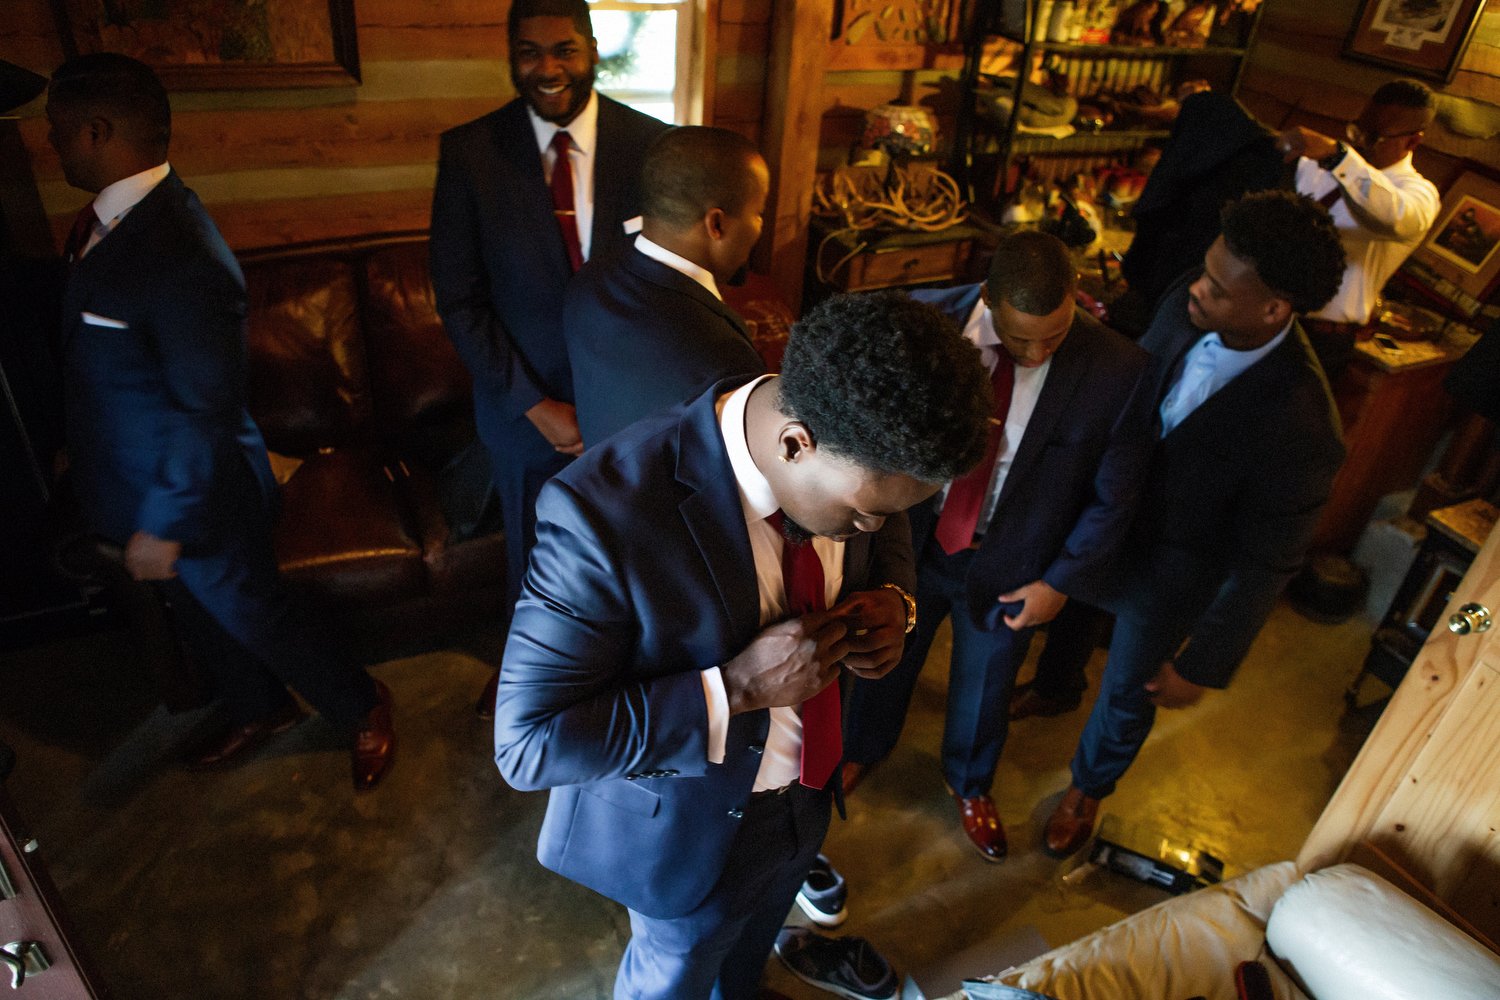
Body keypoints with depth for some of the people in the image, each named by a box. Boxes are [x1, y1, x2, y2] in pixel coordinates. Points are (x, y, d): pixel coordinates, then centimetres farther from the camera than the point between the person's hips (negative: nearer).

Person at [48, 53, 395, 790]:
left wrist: (163, 524, -20)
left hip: (198, 498, -9)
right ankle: (259, 711, 50)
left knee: (255, 620, 10)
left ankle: (363, 710, 33)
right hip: (144, 484, 9)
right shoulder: (108, 218, -1)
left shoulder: (180, 258, -32)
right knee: (197, 617, 26)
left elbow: (208, 411, -27)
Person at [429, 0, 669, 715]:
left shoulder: (652, 144, -8)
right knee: (531, 549, 20)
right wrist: (537, 406, -14)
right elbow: (460, 300, -8)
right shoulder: (468, 152, -9)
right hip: (524, 404, 0)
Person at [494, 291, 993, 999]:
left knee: (753, 940, 36)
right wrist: (734, 688, -39)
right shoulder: (606, 511, -39)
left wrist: (892, 599, -20)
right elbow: (526, 744, -32)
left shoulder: (854, 460, -20)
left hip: (805, 783, 6)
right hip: (688, 830, -5)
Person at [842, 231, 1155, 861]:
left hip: (1009, 568, 0)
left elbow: (1113, 497, -11)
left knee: (984, 684, 25)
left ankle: (970, 783, 58)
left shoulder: (1118, 371, -24)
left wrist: (1061, 582, -10)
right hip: (912, 540, 1)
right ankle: (865, 746, 60)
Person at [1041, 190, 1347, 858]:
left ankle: (1087, 788, 52)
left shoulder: (1300, 429, -37)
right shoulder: (1187, 307, -22)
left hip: (1171, 572, -4)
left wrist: (1200, 666, -14)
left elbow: (1264, 567, -24)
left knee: (1128, 692, 20)